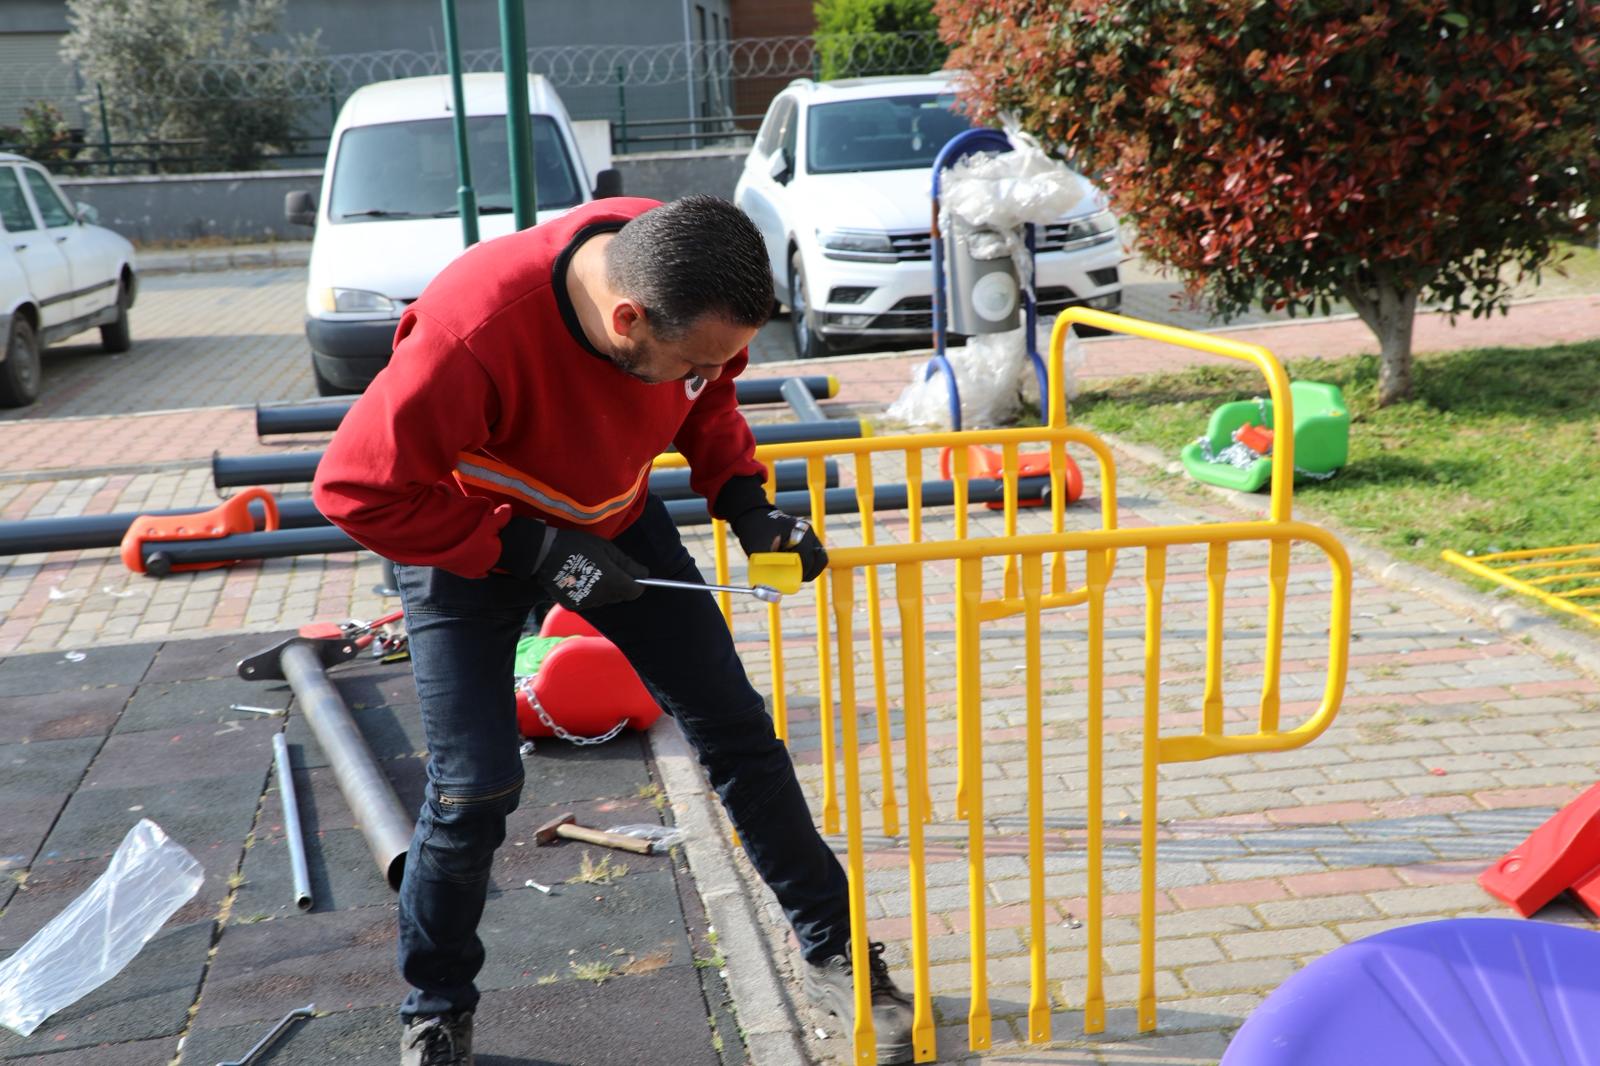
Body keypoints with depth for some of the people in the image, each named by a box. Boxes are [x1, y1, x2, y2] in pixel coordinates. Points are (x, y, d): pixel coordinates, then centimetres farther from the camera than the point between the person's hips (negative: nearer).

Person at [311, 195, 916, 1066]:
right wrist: (531, 551, -31)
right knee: (475, 785, -8)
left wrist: (744, 500, -16)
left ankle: (832, 950, 19)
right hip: (466, 537, -4)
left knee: (733, 726, 3)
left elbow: (707, 399, 0)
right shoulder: (471, 332, -40)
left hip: (611, 516, 5)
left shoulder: (686, 287, -24)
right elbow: (357, 489, -29)